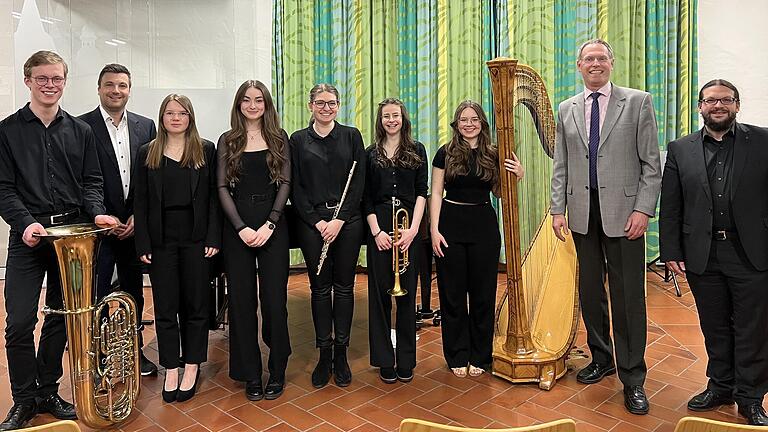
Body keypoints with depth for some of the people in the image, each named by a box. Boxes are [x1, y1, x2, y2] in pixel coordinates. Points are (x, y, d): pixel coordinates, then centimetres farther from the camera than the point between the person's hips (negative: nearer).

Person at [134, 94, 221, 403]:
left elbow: (213, 196, 1)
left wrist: (213, 238, -7)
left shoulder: (206, 150, 3)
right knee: (165, 307, 6)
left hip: (196, 236, -1)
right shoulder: (148, 153, 5)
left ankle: (192, 367, 21)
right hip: (161, 238, 1)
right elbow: (141, 201, 4)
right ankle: (171, 369, 20)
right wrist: (143, 244, -3)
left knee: (195, 303, 7)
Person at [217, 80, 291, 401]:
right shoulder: (227, 140, 7)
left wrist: (270, 224, -11)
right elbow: (223, 187, 1)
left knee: (274, 297, -1)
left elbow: (285, 183, 1)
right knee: (241, 299, 4)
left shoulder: (279, 138, 7)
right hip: (237, 226, 1)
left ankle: (277, 371, 16)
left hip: (273, 224, -1)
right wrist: (241, 227, -11)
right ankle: (250, 374, 17)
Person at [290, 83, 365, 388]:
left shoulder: (351, 136, 5)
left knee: (344, 286, 6)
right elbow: (295, 188, 2)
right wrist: (316, 221, -8)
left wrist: (340, 219, -10)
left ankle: (341, 353, 19)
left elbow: (359, 182, -1)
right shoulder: (298, 140, 5)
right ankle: (324, 354, 18)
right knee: (320, 287, 6)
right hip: (312, 222, 0)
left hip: (347, 221, 0)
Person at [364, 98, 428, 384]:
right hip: (378, 226, 1)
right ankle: (384, 361, 14)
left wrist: (413, 228, -10)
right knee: (380, 292, 2)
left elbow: (422, 191, 2)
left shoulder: (417, 150, 9)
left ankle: (406, 361, 15)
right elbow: (366, 197, 5)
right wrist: (376, 231, -7)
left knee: (407, 293, 3)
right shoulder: (370, 154, 10)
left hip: (409, 225, 0)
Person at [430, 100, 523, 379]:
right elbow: (436, 194, -1)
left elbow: (500, 192, 11)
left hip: (484, 225, 2)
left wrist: (518, 176, -6)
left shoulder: (493, 155, 6)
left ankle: (480, 357, 23)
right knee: (453, 294, 5)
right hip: (451, 224, -1)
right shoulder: (445, 153, 1)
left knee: (483, 293, 7)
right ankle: (457, 357, 20)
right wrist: (434, 230, -9)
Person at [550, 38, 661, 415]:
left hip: (623, 212, -3)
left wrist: (643, 210, -11)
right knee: (590, 291, 11)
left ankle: (632, 379, 12)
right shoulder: (567, 109, 12)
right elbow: (560, 166, 11)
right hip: (583, 213, 3)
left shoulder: (637, 102, 2)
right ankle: (601, 358, 29)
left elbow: (651, 164, -2)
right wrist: (558, 209, 2)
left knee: (628, 296, 0)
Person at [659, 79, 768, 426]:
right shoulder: (680, 150, 5)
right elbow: (670, 208, 4)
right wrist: (671, 252, 0)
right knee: (714, 328, 14)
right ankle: (720, 387, 32)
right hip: (702, 256, 2)